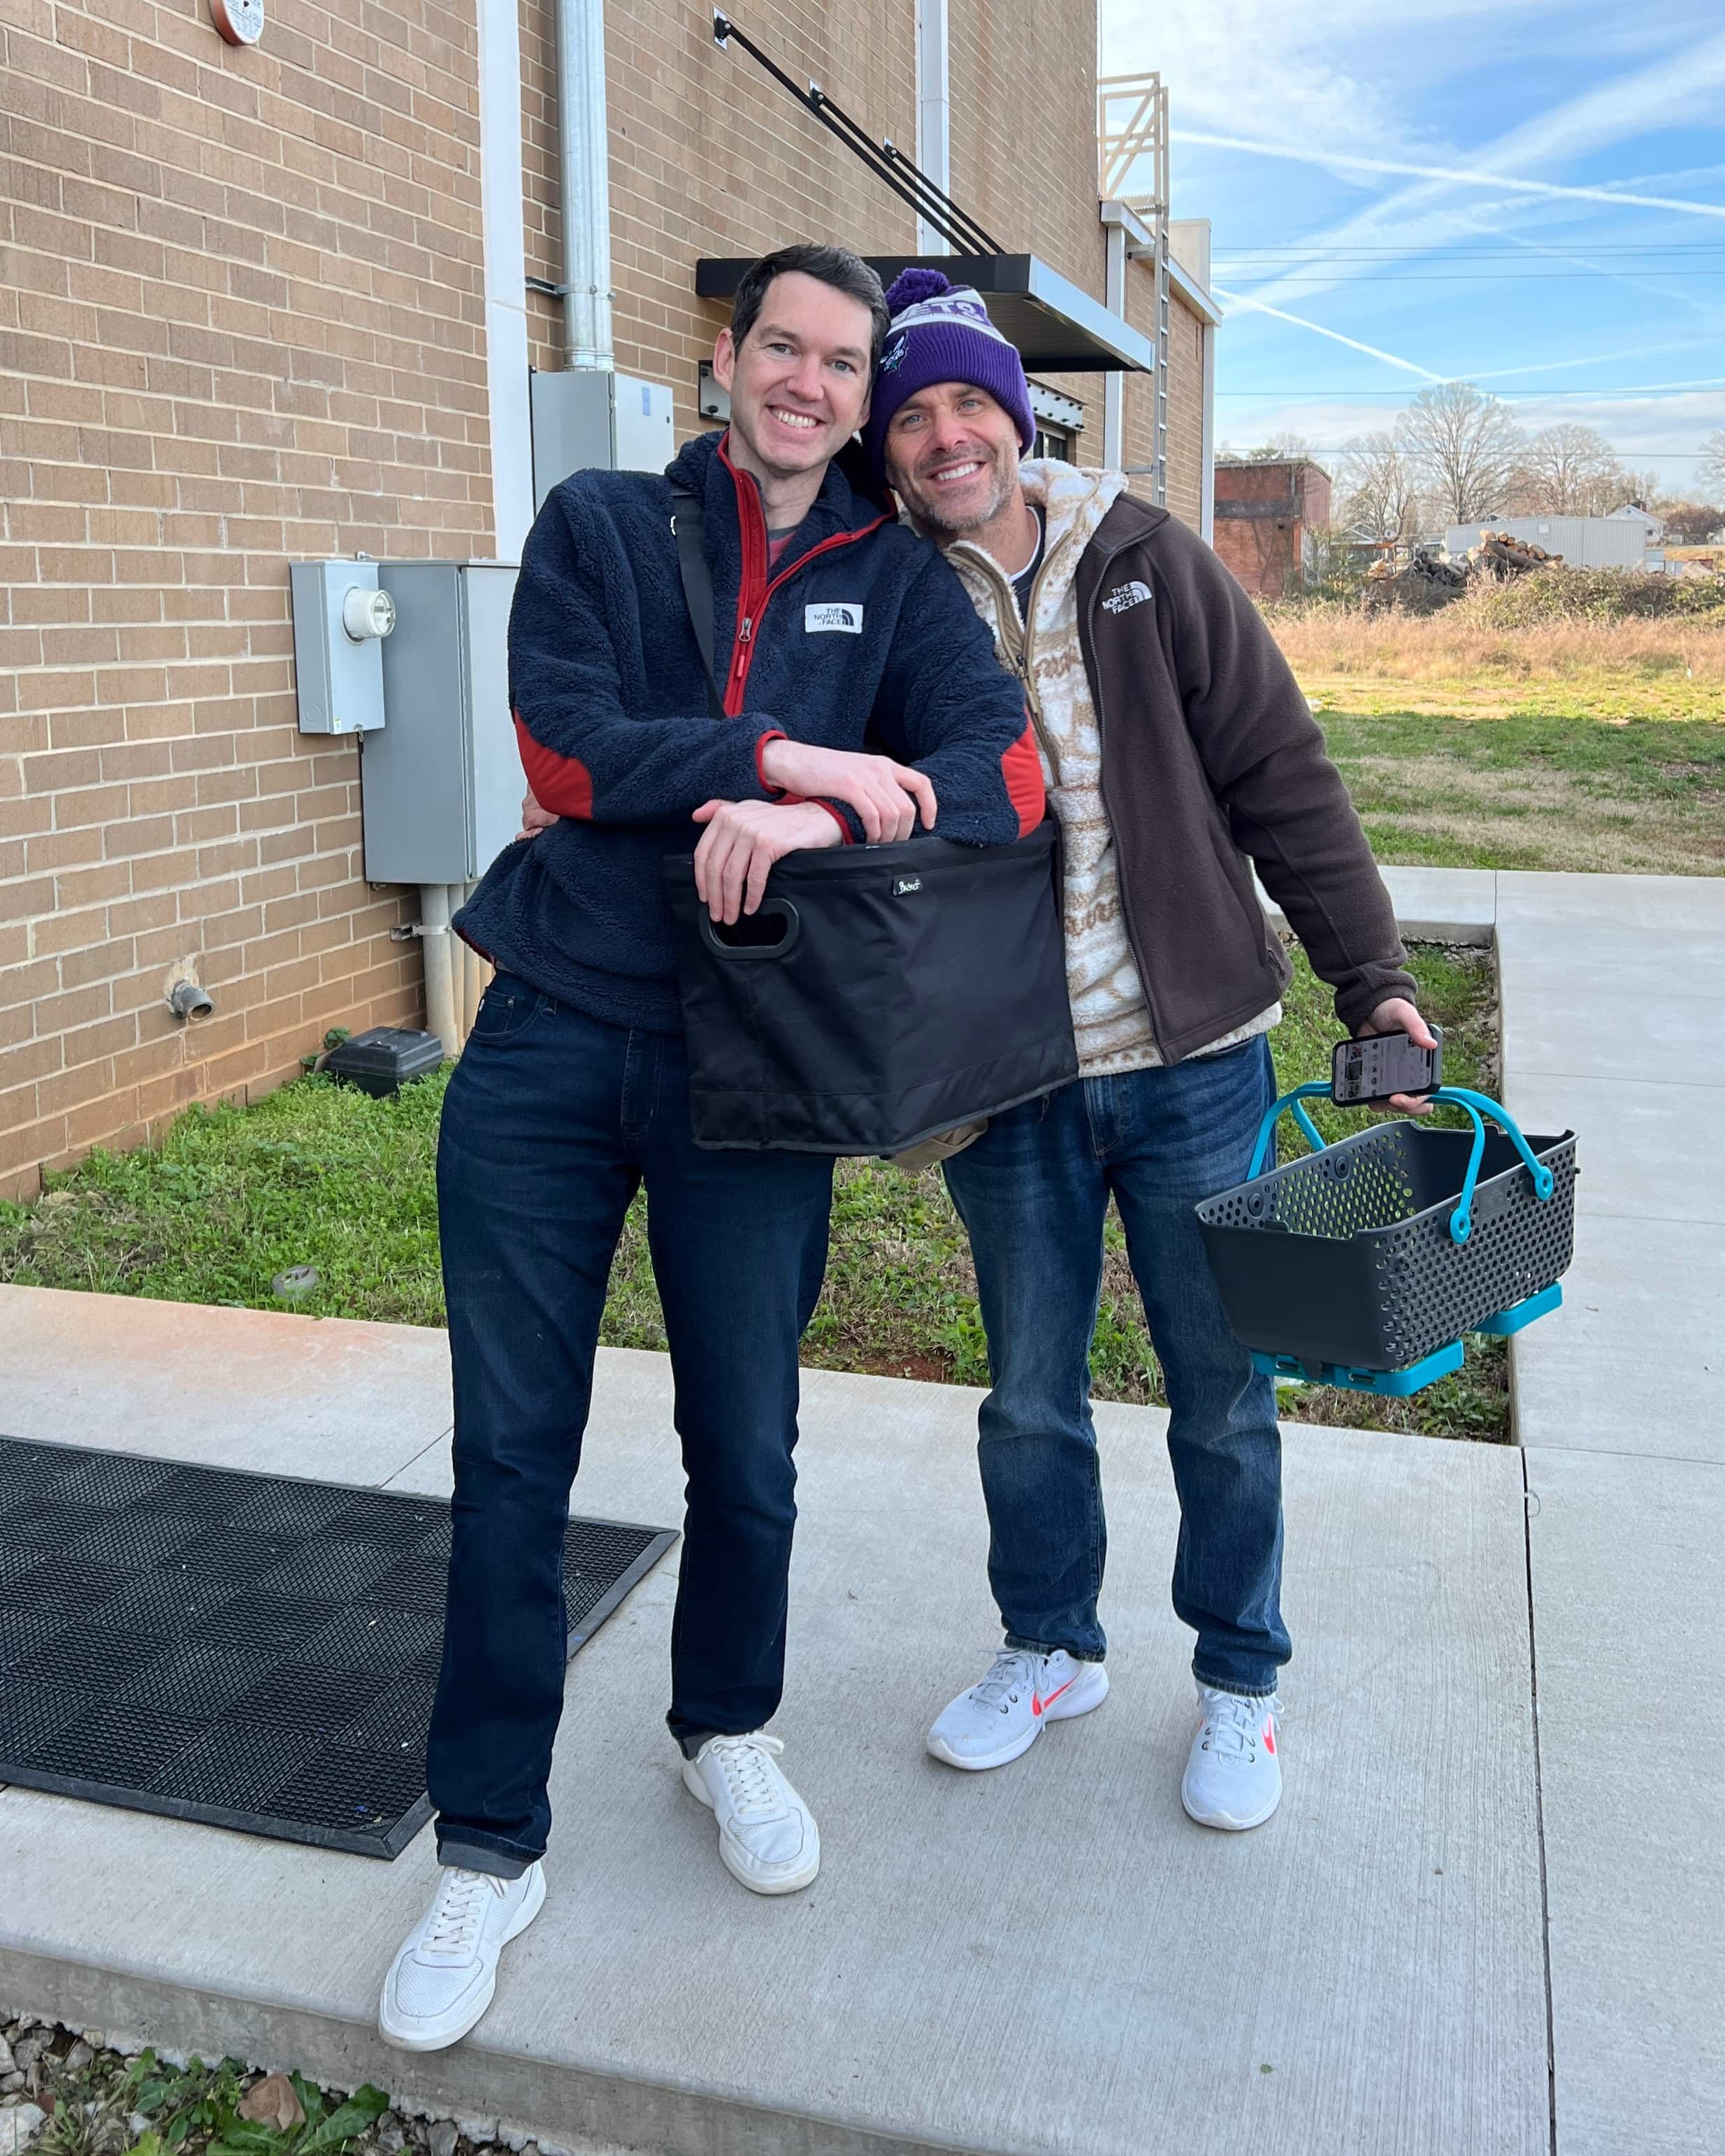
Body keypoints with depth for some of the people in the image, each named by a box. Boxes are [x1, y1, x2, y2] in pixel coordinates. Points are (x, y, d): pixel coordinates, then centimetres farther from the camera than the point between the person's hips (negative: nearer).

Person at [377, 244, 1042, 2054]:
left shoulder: (894, 578, 8)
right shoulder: (599, 524, 7)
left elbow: (1005, 780, -7)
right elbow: (565, 749, -8)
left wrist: (819, 817, -24)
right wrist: (789, 756, -16)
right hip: (550, 1042, 0)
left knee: (746, 1454, 9)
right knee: (510, 1453, 5)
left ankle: (727, 1730, 39)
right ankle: (490, 1845, 22)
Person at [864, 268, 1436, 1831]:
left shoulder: (1145, 563, -3)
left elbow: (1281, 775, -1)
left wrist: (1373, 975, -4)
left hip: (1191, 1058, -1)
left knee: (1222, 1392, 9)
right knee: (1030, 1392, 14)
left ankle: (1240, 1681, 31)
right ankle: (1051, 1647, 38)